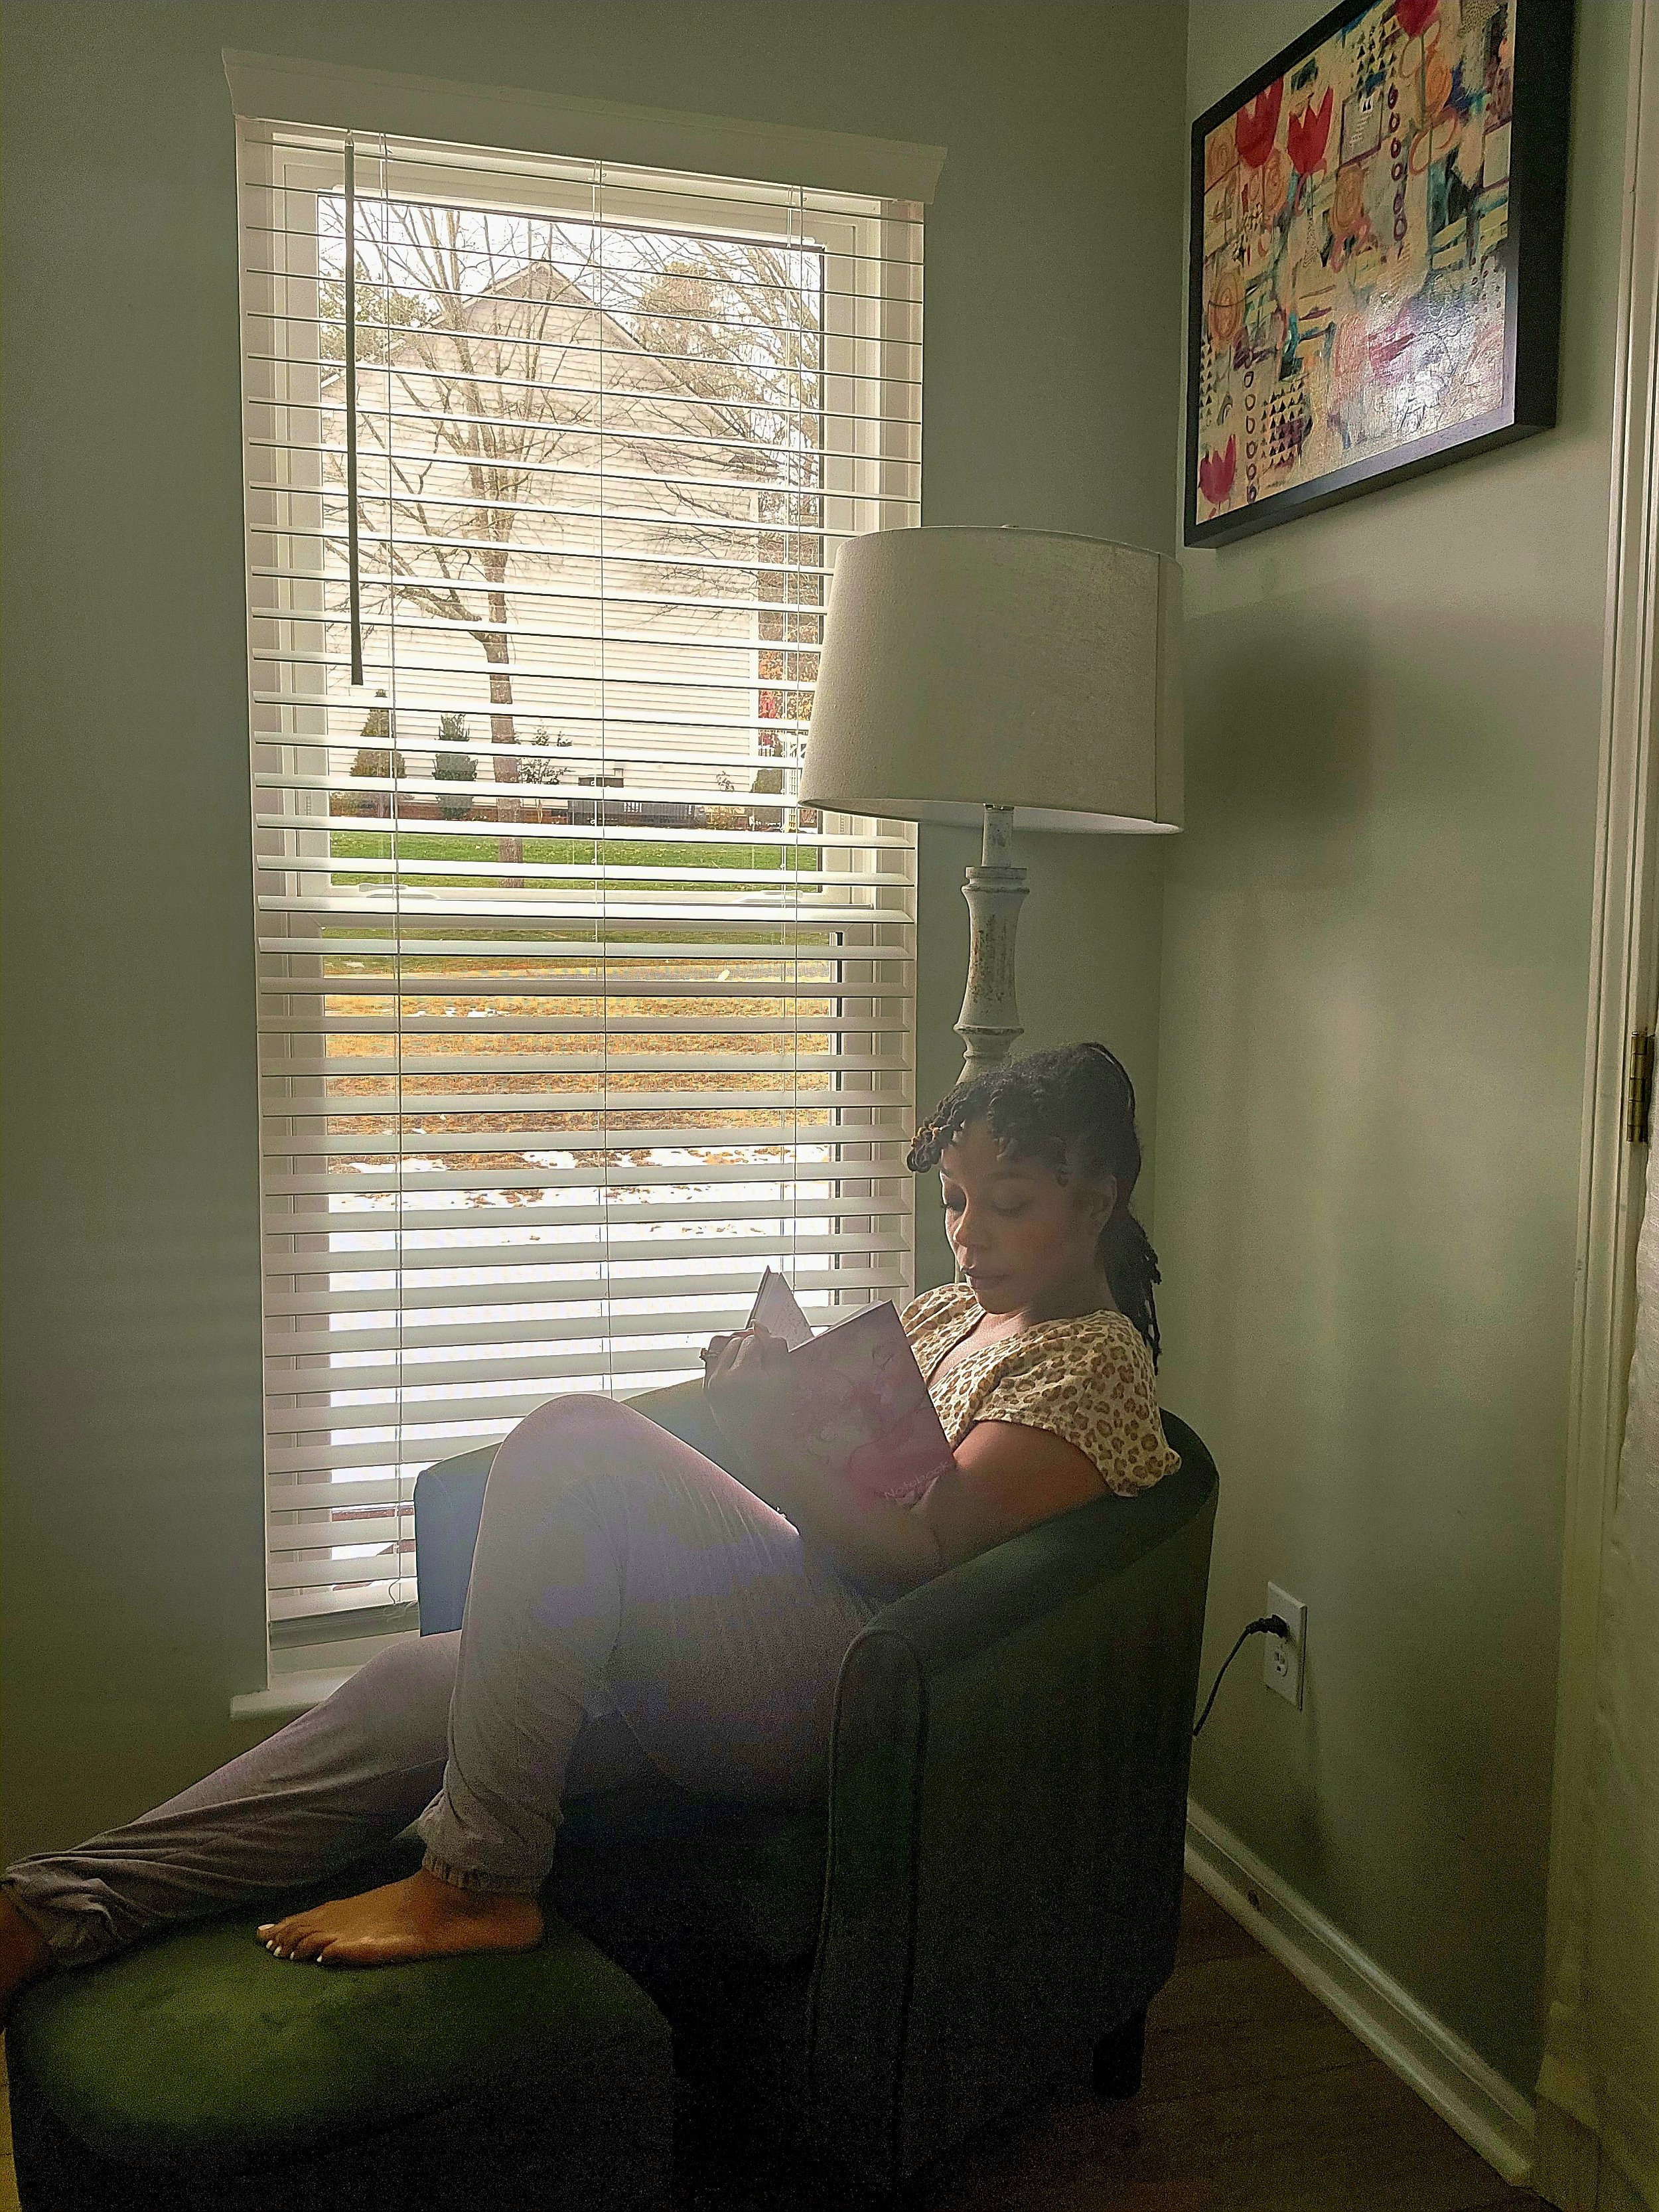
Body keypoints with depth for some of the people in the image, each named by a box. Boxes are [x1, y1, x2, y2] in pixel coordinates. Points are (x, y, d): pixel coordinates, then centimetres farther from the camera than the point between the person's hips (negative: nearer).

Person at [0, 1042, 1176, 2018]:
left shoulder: (1095, 1365, -2)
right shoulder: (947, 1311, 23)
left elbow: (922, 1555, -15)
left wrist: (766, 1444, -23)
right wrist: (772, 1394, -1)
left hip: (858, 1698, -8)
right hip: (776, 1644, 8)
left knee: (576, 1438, -25)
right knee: (415, 1681, -11)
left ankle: (479, 1885, -20)